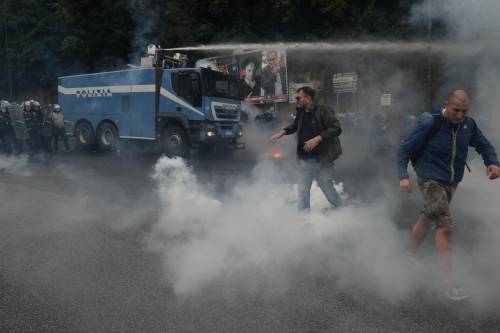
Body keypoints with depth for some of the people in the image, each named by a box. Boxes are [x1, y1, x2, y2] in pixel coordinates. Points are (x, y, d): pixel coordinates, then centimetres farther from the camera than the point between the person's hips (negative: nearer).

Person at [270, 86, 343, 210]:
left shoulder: (323, 111, -14)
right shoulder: (301, 113, 8)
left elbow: (336, 128, -20)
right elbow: (294, 126, 27)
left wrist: (317, 139, -27)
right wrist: (282, 132, 11)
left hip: (322, 159, -6)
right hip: (306, 159, 6)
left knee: (327, 189, 3)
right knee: (303, 190, 10)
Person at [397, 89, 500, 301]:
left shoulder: (469, 125, -2)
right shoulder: (429, 125, -17)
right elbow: (404, 150, -12)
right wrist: (403, 176, -23)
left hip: (452, 182, 6)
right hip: (430, 180, -6)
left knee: (427, 218, 22)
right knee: (445, 227, -15)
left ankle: (410, 255, 44)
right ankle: (450, 283, -12)